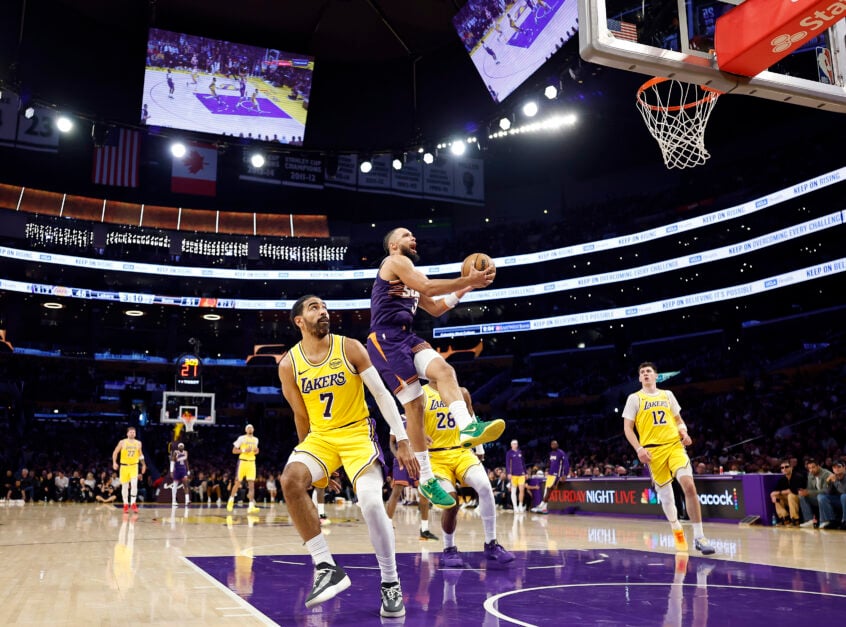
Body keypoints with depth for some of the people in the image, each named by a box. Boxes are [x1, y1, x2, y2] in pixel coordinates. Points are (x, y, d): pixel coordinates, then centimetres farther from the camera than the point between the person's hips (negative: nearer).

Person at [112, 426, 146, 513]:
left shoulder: (138, 443, 3)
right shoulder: (122, 442, -3)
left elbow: (140, 454, 16)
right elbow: (115, 452, 0)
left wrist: (143, 465, 16)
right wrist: (114, 462, -12)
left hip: (134, 466, 1)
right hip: (124, 466, -1)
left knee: (134, 485, -14)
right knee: (124, 486, 6)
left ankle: (133, 504, -7)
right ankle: (126, 504, 18)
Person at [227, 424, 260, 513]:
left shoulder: (256, 439, 12)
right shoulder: (241, 438, -3)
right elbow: (234, 451, -4)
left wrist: (256, 451, 3)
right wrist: (244, 450, -17)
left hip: (252, 463, 4)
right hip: (243, 462, -3)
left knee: (251, 484, -8)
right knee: (237, 483, 3)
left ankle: (251, 506, -15)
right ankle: (231, 500, 27)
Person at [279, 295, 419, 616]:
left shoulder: (350, 348, -7)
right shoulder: (289, 365, -2)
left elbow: (382, 394, -6)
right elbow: (301, 416, 9)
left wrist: (402, 440, -12)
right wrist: (314, 464, 16)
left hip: (357, 433, -2)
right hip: (320, 435, 2)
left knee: (371, 502, -23)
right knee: (290, 479, -27)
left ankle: (391, 584, -2)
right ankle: (327, 567, -17)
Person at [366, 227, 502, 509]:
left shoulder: (411, 274, 28)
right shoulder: (395, 261, 0)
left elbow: (435, 308, 28)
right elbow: (428, 287, -14)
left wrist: (465, 288, 19)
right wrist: (467, 280, -12)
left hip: (406, 337, 8)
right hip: (385, 338, -8)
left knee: (443, 368, -20)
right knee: (414, 403, -11)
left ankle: (468, 427, -41)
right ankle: (426, 479, -6)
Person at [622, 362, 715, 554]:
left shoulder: (667, 394, 15)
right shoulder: (634, 398, 5)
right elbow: (627, 428, 2)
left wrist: (684, 433, 0)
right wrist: (639, 449, -11)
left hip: (675, 446, 1)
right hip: (653, 450, -1)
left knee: (689, 485, -17)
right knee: (665, 494, 5)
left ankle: (699, 537, -11)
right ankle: (677, 531, 29)